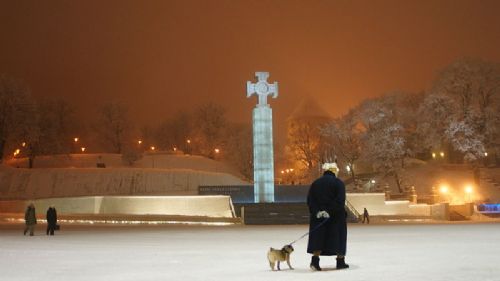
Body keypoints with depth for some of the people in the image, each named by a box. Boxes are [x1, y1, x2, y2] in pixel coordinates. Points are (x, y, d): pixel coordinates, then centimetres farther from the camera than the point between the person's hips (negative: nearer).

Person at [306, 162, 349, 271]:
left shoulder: (315, 183, 7)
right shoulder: (338, 183, -4)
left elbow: (309, 200, 1)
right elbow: (340, 200, -15)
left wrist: (316, 212, -2)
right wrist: (332, 212, -13)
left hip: (318, 216, 3)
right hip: (336, 217, -3)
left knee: (318, 237, 4)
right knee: (338, 237, 9)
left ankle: (315, 260, -12)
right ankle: (340, 261, 14)